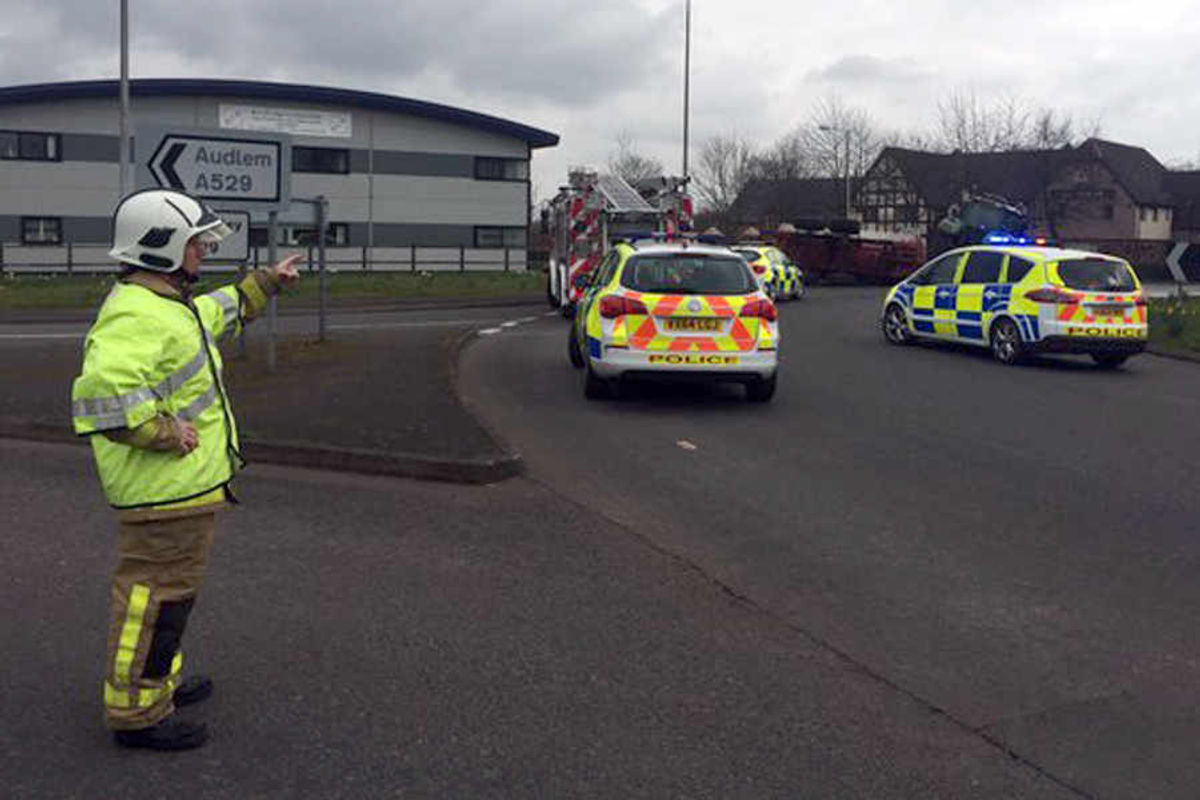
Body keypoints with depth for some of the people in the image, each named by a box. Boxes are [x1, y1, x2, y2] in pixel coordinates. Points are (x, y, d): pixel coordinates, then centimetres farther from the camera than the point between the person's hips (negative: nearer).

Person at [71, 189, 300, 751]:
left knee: (165, 588, 23)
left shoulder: (167, 304, 13)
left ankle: (158, 682, 40)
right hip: (166, 491, -11)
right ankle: (136, 712, 10)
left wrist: (267, 281, 40)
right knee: (158, 596, -1)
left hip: (183, 484, 11)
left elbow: (219, 313, 36)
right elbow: (102, 395, -38)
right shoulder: (136, 316, -23)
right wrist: (165, 434, -28)